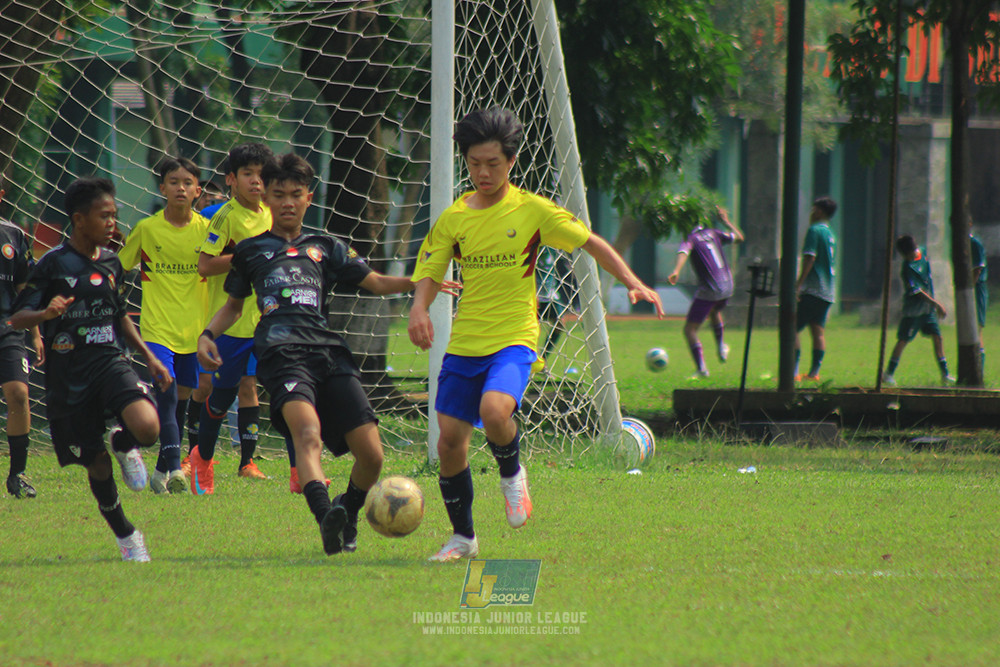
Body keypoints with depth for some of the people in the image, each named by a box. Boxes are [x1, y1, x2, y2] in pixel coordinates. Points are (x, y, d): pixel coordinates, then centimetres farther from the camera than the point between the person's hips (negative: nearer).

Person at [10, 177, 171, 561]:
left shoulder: (111, 263, 8)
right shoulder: (53, 265, -9)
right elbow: (17, 318, -9)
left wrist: (149, 357, 18)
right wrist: (46, 313, -29)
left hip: (109, 361, 3)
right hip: (69, 377, -3)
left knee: (147, 427, -26)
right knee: (97, 465, 3)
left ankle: (123, 444, 11)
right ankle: (125, 534, 25)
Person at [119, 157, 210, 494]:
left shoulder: (206, 229, 1)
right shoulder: (146, 229, -3)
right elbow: (118, 269, 8)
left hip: (195, 330, 3)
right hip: (157, 328, -3)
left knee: (181, 402, 10)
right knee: (166, 394, -18)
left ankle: (161, 472, 26)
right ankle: (175, 470, -21)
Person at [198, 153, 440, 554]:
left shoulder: (325, 248, 25)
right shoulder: (250, 251, 24)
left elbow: (377, 283, 22)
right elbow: (234, 305, 34)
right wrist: (208, 334, 14)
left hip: (329, 351, 2)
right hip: (281, 352, -2)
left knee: (371, 454, -8)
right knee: (308, 434, -32)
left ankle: (348, 514, 21)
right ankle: (325, 516, -52)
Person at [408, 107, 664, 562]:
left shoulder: (532, 210, -1)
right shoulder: (453, 218, 5)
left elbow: (591, 243, 6)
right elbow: (429, 275, 6)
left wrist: (632, 282, -4)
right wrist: (419, 310, -16)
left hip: (514, 340, -3)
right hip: (464, 343, 3)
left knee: (494, 410, -30)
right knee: (450, 441, -2)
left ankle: (512, 473, 3)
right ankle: (462, 538, 17)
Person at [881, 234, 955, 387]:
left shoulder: (923, 253, 0)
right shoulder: (908, 268, -21)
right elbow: (917, 292, -23)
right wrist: (937, 304, -24)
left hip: (928, 307, 6)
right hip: (913, 309, -6)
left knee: (937, 337, 3)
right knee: (903, 340, -1)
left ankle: (945, 374, 6)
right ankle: (888, 374, 8)